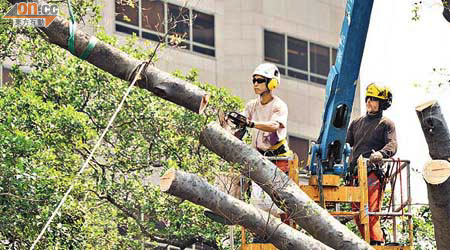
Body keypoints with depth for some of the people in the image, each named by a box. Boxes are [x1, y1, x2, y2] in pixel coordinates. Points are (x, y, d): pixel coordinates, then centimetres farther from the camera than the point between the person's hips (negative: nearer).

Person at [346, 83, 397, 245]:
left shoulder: (386, 124, 7)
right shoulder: (357, 123, 25)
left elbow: (392, 145, -7)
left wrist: (380, 154, -28)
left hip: (373, 172, -6)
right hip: (355, 173, 6)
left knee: (371, 212, -18)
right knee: (357, 213, 4)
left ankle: (376, 242, -22)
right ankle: (367, 243, 11)